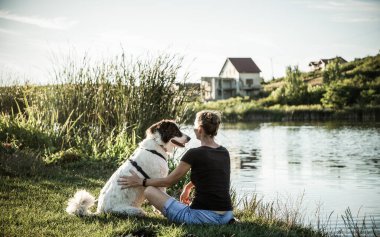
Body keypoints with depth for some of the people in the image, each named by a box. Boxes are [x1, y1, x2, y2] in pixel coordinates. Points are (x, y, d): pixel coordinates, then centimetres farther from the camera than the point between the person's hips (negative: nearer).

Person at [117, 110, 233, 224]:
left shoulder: (194, 154, -11)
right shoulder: (225, 153, 8)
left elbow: (168, 181, -1)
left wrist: (140, 182, 11)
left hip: (204, 216, -8)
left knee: (149, 191, 0)